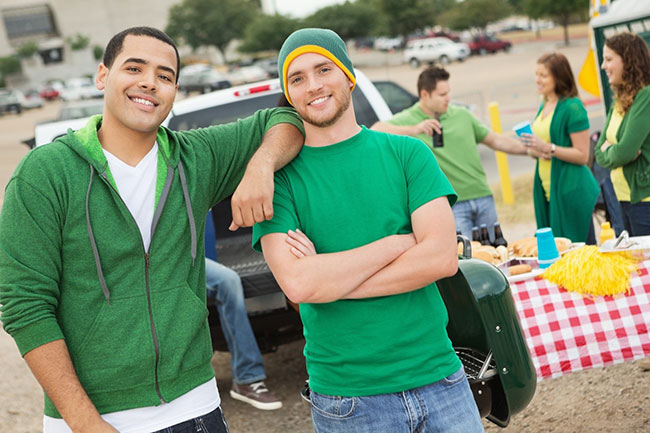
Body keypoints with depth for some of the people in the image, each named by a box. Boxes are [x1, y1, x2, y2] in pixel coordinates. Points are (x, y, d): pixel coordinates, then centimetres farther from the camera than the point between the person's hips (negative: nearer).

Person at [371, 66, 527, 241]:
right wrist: (414, 130, -32)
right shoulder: (407, 119, -3)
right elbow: (375, 131, -20)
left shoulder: (462, 114, 12)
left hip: (483, 197, 5)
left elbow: (495, 140, 19)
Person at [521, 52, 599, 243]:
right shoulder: (544, 107, 14)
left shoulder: (572, 107, -11)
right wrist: (535, 151, 3)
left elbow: (582, 155, -15)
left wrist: (548, 148, -22)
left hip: (571, 191, -8)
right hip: (548, 191, 8)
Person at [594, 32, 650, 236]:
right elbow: (599, 152, 13)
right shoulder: (619, 102, 12)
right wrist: (611, 151, -8)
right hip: (626, 199, 9)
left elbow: (625, 151, -20)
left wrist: (608, 151, 1)